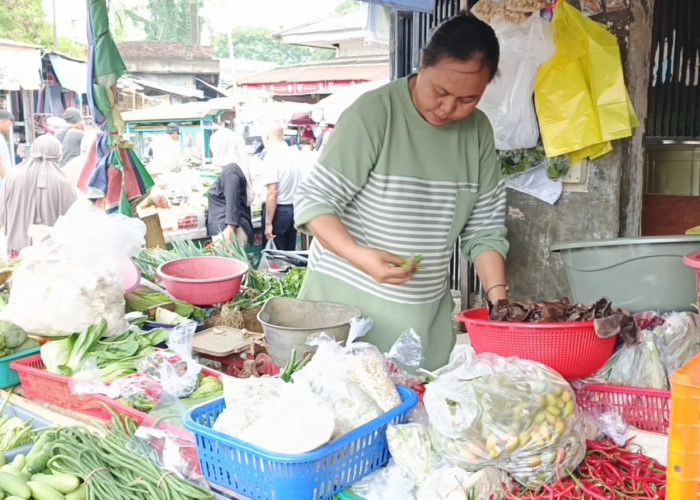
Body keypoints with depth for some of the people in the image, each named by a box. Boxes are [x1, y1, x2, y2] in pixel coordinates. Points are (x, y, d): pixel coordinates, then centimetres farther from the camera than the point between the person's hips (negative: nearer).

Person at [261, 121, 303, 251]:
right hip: (295, 208, 7)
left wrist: (268, 223, -17)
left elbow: (272, 193, -20)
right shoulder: (296, 153, 4)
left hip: (279, 210, -7)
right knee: (290, 252, 14)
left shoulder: (271, 157, -16)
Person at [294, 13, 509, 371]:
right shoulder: (372, 114, -14)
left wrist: (498, 296, -7)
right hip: (349, 299, -4)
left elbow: (485, 227, 5)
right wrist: (360, 257, -28)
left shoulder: (478, 131, 3)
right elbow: (313, 201, -13)